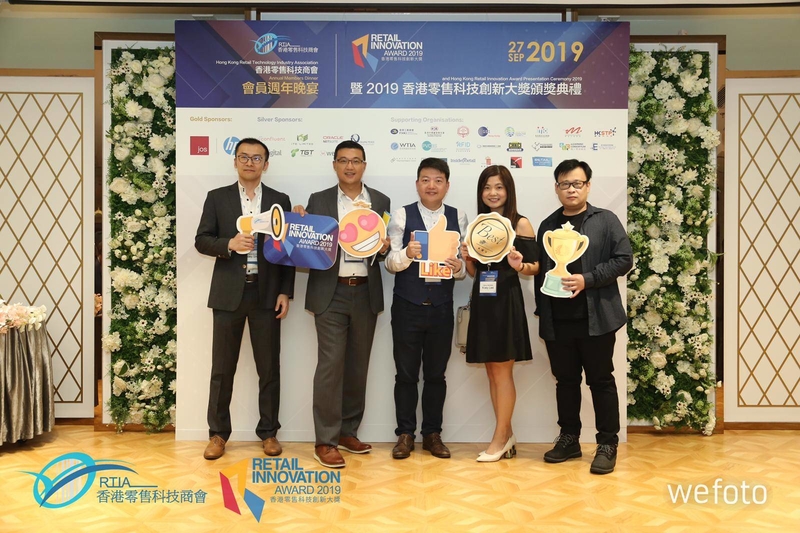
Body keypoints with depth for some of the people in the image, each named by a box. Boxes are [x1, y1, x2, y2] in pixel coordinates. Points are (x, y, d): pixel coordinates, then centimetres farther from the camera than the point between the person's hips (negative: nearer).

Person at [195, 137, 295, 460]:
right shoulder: (217, 198, 6)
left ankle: (268, 432, 20)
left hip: (267, 294, 1)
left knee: (269, 368, 6)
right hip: (229, 293, 0)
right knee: (222, 368, 6)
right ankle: (218, 433, 19)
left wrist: (286, 292, -1)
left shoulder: (280, 201, 7)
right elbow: (201, 241, 2)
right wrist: (228, 244, -18)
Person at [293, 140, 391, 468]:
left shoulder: (380, 201, 8)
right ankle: (325, 440, 5)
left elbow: (386, 245, 8)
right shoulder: (318, 201, 4)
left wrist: (385, 248, -14)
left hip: (366, 293, 3)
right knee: (330, 365, -5)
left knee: (358, 366, 11)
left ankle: (348, 432, 25)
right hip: (331, 294, -2)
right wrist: (300, 220, -16)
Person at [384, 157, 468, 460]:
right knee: (406, 374, 8)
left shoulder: (458, 218, 3)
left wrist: (459, 268, -18)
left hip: (441, 308, 2)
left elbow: (464, 266, 4)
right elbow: (390, 263, -5)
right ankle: (405, 434, 22)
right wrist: (407, 253, -24)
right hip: (407, 307, -1)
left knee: (436, 374, 11)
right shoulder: (402, 215, -2)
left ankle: (432, 434, 25)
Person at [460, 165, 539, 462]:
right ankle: (507, 435, 22)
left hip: (507, 301, -6)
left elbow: (536, 266, -4)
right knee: (492, 373, 10)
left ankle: (499, 439, 11)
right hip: (481, 302, 6)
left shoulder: (521, 224, -4)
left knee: (502, 372, 0)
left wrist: (520, 265, -24)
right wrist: (467, 258, -5)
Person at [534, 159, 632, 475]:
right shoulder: (547, 226, 14)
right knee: (565, 381, 11)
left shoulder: (606, 220, 3)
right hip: (557, 320, 4)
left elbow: (624, 259, -5)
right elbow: (540, 271, 13)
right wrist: (541, 313, 9)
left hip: (596, 318, -3)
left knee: (601, 381, 3)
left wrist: (587, 279, -16)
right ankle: (569, 439, 24)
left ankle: (608, 444, 14)